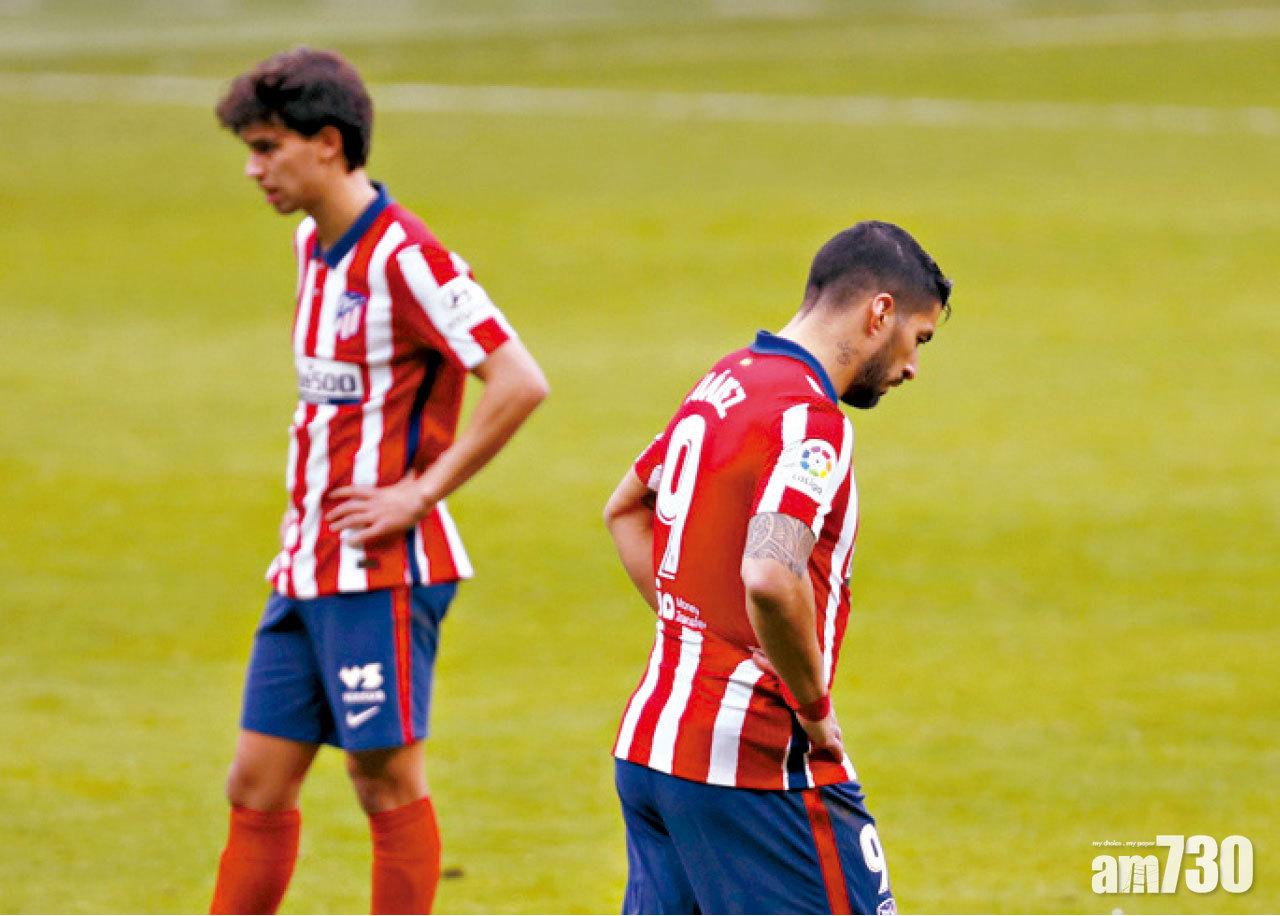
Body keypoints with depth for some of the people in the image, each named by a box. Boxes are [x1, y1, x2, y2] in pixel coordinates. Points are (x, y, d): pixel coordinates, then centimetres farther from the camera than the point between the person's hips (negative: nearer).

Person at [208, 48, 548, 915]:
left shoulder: (404, 257, -15)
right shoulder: (313, 246, 13)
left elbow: (520, 383, -21)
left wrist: (419, 493, -18)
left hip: (380, 572, -9)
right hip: (308, 572, 9)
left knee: (389, 780, -2)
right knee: (258, 784, 8)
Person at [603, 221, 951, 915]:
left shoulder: (723, 383, 13)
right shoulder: (810, 420, -17)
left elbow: (625, 508, 29)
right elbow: (770, 578, -32)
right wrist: (815, 707, -17)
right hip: (758, 764, -9)